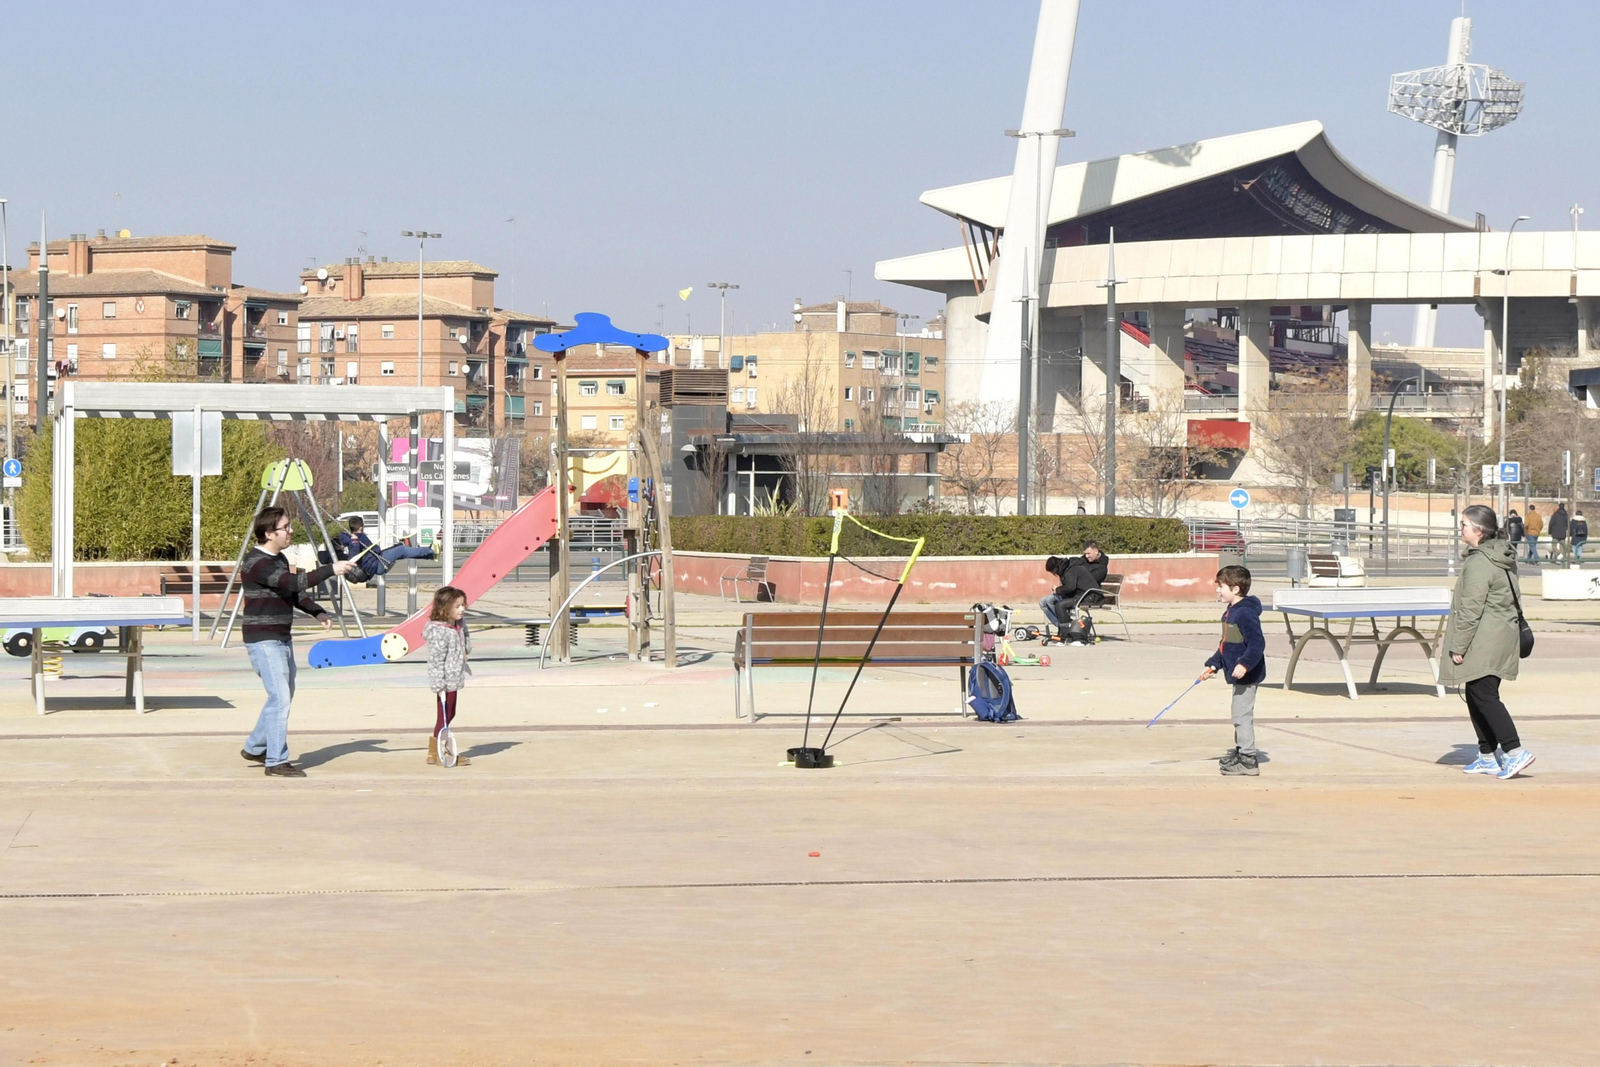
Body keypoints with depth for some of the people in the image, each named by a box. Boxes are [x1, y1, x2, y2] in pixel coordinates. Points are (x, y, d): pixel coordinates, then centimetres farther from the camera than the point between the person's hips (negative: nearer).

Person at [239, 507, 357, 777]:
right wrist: (331, 570, -31)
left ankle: (254, 748, 30)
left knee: (284, 696, 17)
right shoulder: (257, 563, -19)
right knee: (280, 698, -12)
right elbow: (293, 582, -30)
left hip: (282, 639, 10)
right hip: (264, 641, -10)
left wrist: (317, 612, 6)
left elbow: (294, 592, 23)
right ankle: (276, 763, -7)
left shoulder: (279, 559, 13)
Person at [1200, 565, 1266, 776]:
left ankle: (1248, 760, -5)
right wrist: (1213, 665, 22)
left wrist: (1245, 664, -36)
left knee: (1242, 715, -8)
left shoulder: (1246, 614, -20)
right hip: (1238, 675, 11)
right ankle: (1240, 752, 32)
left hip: (1247, 674, -11)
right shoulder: (1230, 613, 12)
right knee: (1240, 715, 20)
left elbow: (1257, 643, -27)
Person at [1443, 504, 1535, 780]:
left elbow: (1471, 609, -19)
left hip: (1483, 642, -10)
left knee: (1484, 696, -11)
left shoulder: (1479, 562, -16)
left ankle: (1515, 751, -18)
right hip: (1503, 638, 10)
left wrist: (1458, 646, -14)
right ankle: (1487, 756, 18)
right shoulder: (1504, 558, 14)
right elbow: (1511, 600, 21)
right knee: (1476, 696, 15)